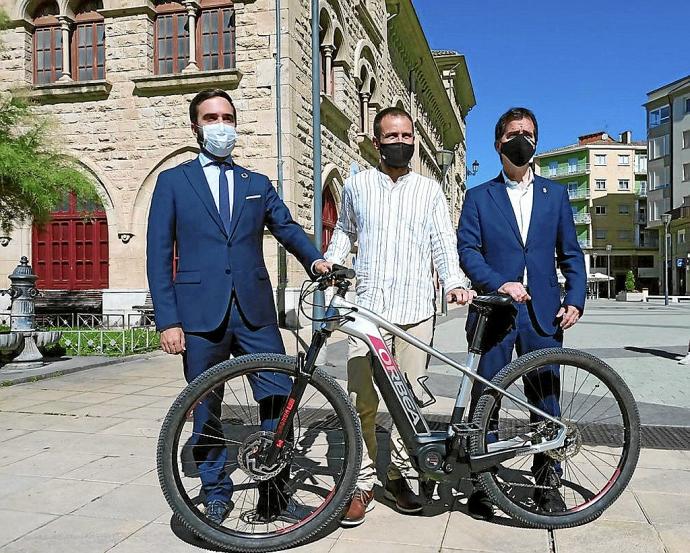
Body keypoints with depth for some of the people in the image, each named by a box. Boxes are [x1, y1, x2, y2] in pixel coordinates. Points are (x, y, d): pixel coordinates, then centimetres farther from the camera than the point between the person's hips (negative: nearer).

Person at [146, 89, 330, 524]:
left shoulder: (257, 184, 16)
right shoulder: (173, 182, 7)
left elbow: (287, 227, 11)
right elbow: (159, 255, 2)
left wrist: (315, 259, -10)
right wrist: (168, 320, -6)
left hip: (255, 312, 2)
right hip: (201, 314, -2)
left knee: (280, 400, -1)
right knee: (206, 411, 9)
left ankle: (275, 489, 15)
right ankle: (216, 492, 26)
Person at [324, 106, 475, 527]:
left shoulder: (429, 190, 12)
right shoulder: (357, 185, 13)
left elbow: (443, 242, 7)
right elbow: (344, 232, 24)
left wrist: (455, 282, -10)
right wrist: (329, 262, 7)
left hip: (416, 310, 1)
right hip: (368, 307, 0)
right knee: (363, 403, -3)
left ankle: (398, 476, 22)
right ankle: (363, 486, 10)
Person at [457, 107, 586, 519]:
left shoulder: (555, 194, 14)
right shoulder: (479, 197, 9)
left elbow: (571, 253, 12)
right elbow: (467, 250, -2)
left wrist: (575, 300, -1)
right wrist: (500, 284, -17)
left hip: (544, 314, 2)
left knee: (546, 400, 6)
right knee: (485, 400, 3)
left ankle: (547, 483, 22)